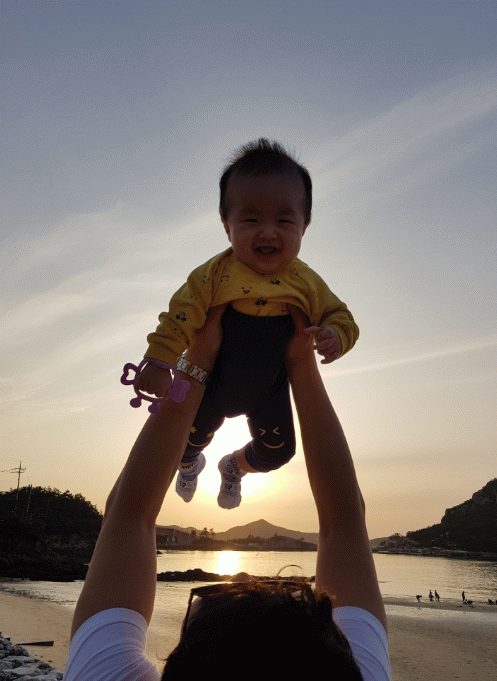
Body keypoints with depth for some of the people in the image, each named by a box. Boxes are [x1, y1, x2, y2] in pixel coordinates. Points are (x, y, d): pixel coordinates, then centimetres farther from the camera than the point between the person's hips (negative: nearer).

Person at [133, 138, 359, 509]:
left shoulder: (306, 283, -19)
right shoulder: (215, 274, -27)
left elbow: (338, 315, -9)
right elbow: (180, 316, -23)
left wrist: (336, 336, -32)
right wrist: (158, 362, -29)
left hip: (269, 390, 2)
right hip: (213, 382, -2)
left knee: (277, 451, 12)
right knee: (190, 433, 10)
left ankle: (235, 466, 49)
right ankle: (189, 464, 52)